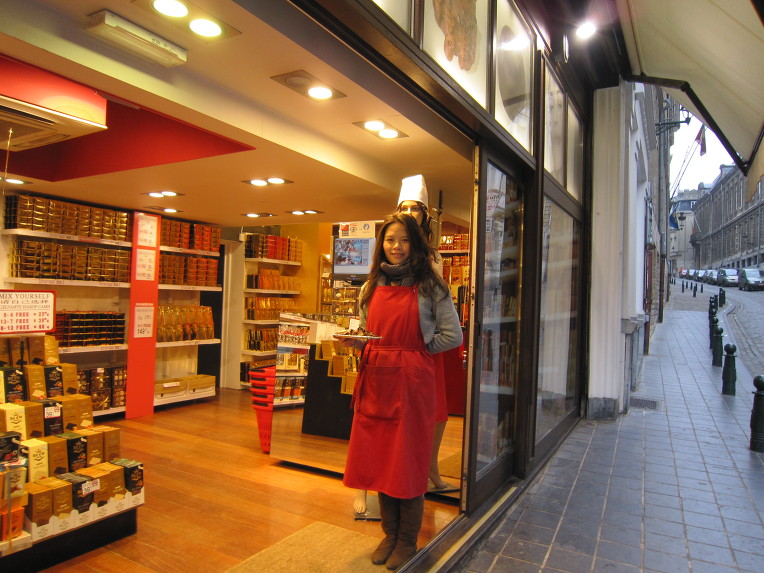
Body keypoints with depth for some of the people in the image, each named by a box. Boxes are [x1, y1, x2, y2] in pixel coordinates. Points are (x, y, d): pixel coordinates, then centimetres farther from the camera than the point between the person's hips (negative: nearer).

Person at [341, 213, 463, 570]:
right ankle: (390, 534, 31)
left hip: (411, 380, -4)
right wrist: (355, 341, -4)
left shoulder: (429, 286, -3)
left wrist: (414, 350, -6)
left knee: (408, 460, 5)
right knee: (379, 459, 12)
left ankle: (407, 541, 24)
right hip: (375, 379, 5)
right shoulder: (371, 287, 10)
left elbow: (453, 335, -6)